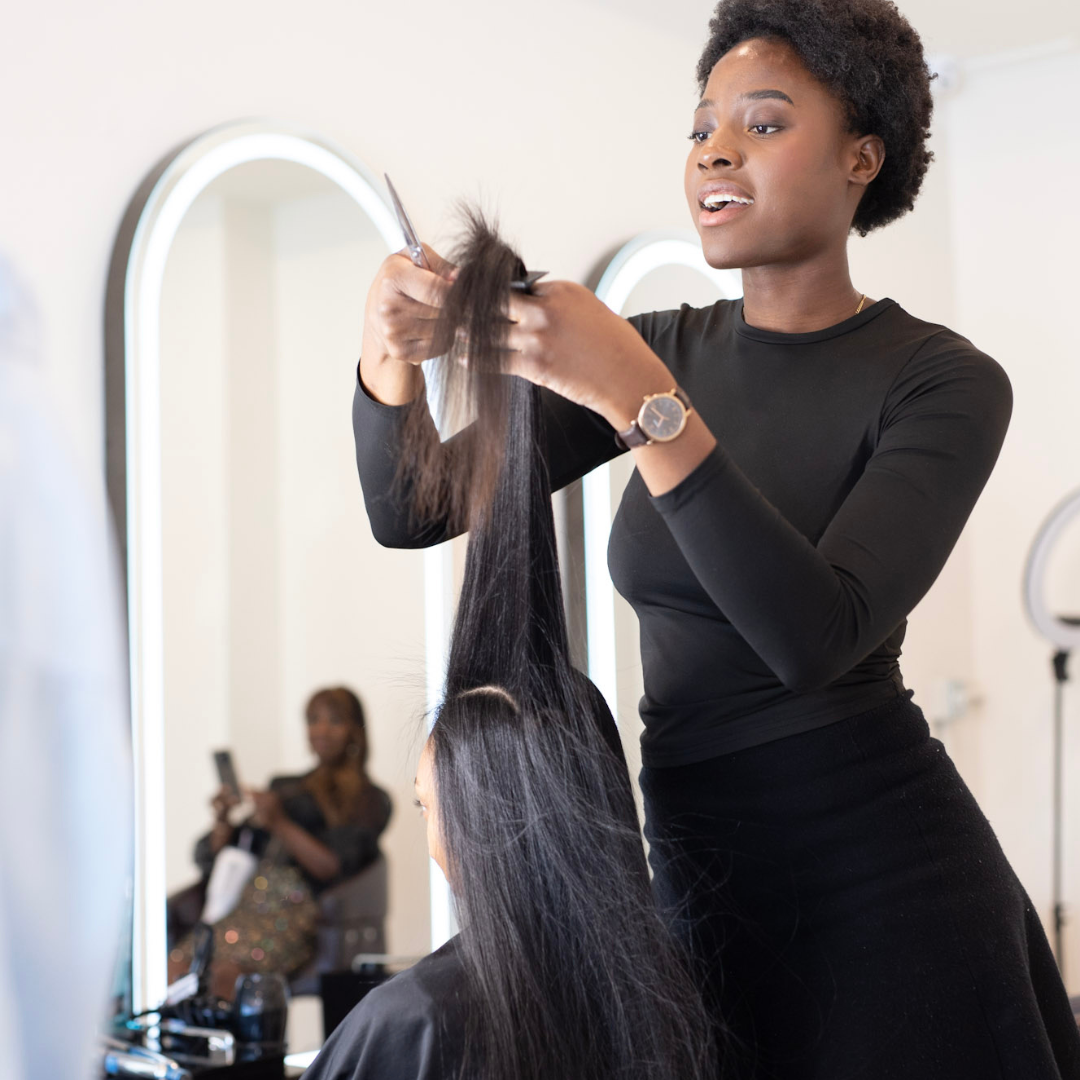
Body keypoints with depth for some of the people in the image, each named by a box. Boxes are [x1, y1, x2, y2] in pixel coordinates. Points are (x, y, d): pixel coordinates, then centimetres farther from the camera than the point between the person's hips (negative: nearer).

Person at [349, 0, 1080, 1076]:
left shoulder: (941, 381, -10)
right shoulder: (669, 350, 5)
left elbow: (816, 637, -25)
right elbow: (412, 514, 1)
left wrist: (640, 400, -30)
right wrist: (390, 360, -19)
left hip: (879, 871, -4)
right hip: (699, 866, 5)